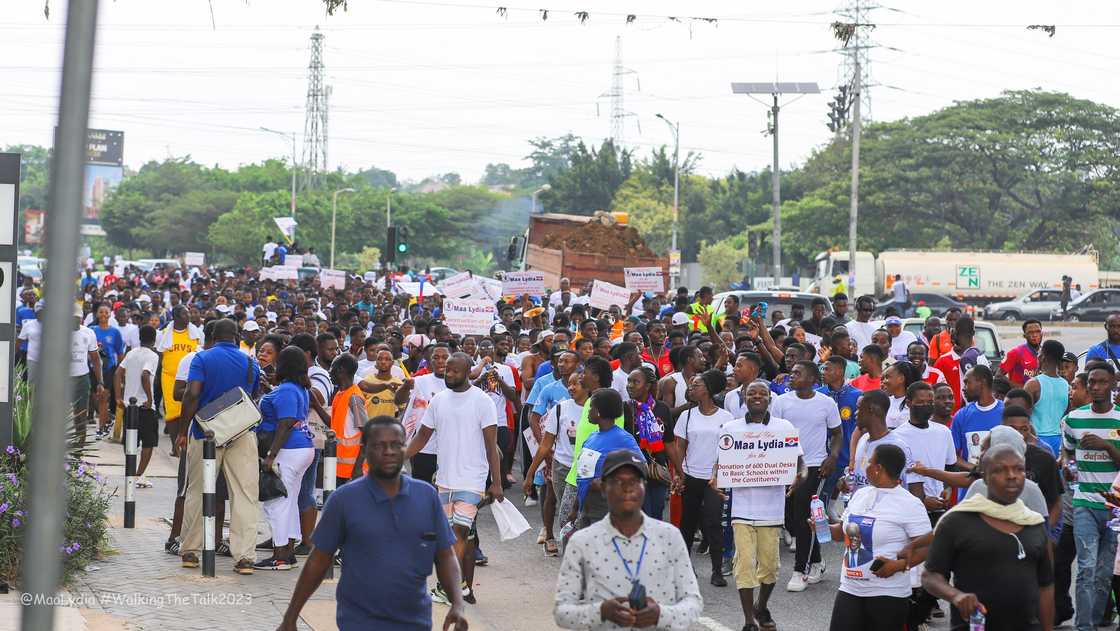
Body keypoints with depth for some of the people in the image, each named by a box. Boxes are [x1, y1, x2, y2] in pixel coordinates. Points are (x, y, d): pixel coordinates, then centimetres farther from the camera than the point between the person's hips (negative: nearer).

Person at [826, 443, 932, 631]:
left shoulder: (909, 504, -11)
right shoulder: (860, 495, 11)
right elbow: (844, 530, 21)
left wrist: (900, 565, -25)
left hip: (888, 594, -6)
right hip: (850, 589, 6)